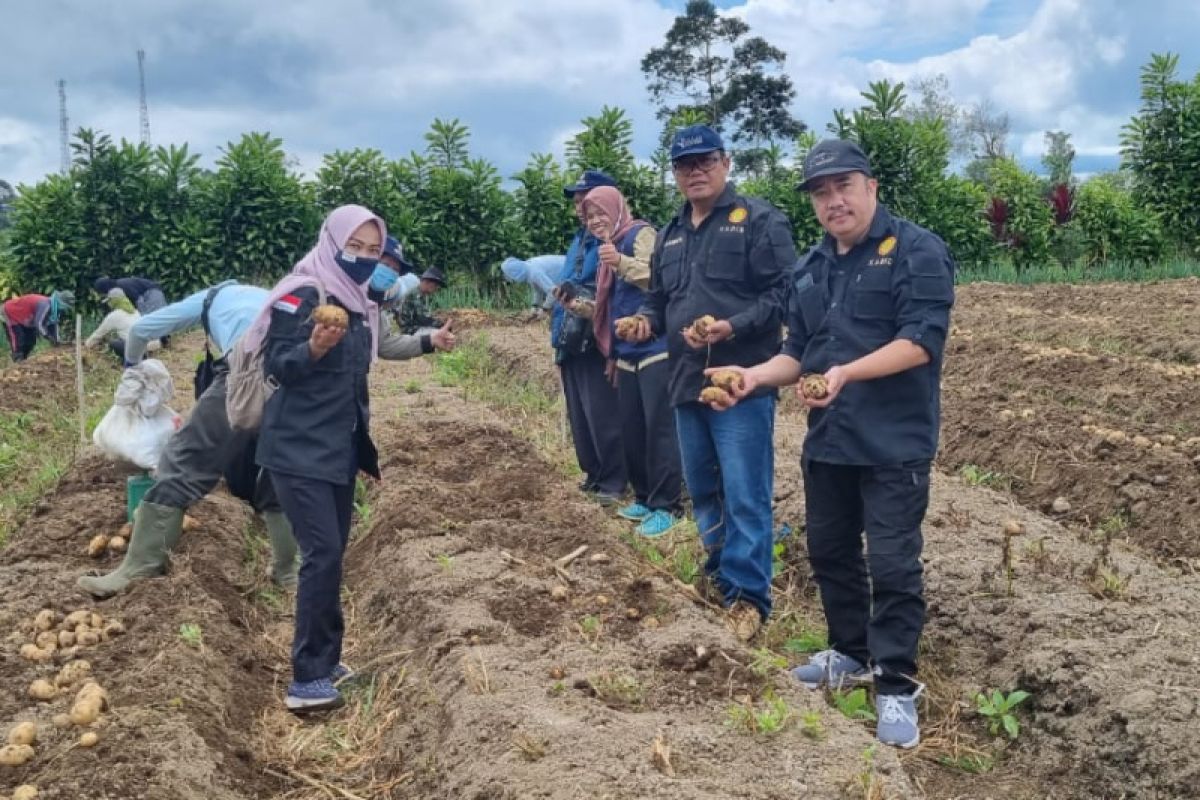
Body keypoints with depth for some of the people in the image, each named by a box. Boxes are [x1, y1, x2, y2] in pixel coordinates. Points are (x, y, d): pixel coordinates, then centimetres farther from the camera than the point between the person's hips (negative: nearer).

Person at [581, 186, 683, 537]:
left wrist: (621, 262, -30)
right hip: (627, 355, 9)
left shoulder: (640, 234, -5)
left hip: (655, 351, -8)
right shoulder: (609, 247, 18)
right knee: (631, 431, 11)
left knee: (659, 429, -7)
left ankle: (667, 505, -1)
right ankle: (644, 497, 23)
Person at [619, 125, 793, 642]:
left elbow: (783, 293, -13)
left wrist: (733, 327, -24)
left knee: (744, 496, -5)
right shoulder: (670, 235, 17)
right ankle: (721, 571, 34)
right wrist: (647, 321, 4)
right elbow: (659, 297, 26)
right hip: (687, 382, 8)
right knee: (701, 489, 17)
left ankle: (747, 594, 4)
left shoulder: (758, 221, -6)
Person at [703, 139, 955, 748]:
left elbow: (922, 340, -20)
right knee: (829, 550, 16)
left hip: (894, 442, -7)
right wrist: (755, 376, -2)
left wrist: (848, 372, -30)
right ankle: (851, 653, 34)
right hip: (827, 438, 8)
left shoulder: (916, 251, -10)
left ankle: (896, 685, 8)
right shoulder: (811, 268, 13)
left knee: (892, 563, -4)